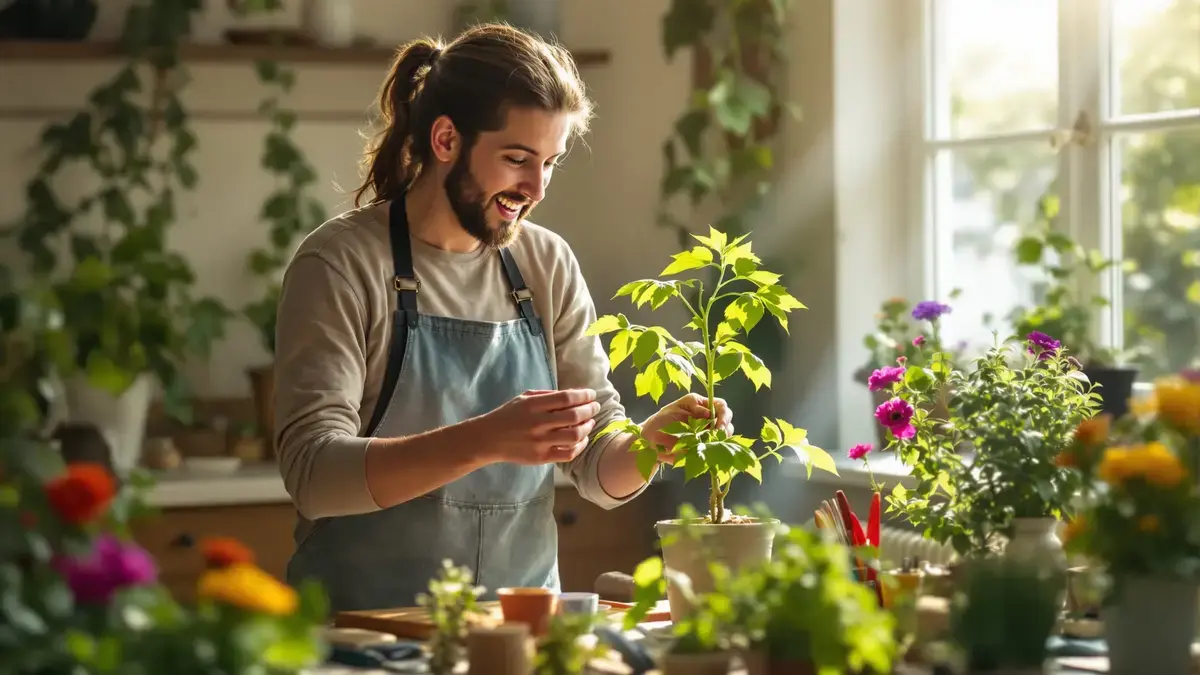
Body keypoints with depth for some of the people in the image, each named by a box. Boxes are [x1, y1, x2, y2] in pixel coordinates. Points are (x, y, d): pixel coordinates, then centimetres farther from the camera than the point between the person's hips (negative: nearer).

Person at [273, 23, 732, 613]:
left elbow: (598, 469, 12)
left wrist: (651, 443, -10)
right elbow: (314, 472, -15)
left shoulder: (548, 266, 10)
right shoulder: (340, 263, -4)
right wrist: (486, 441, -27)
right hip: (363, 630, -4)